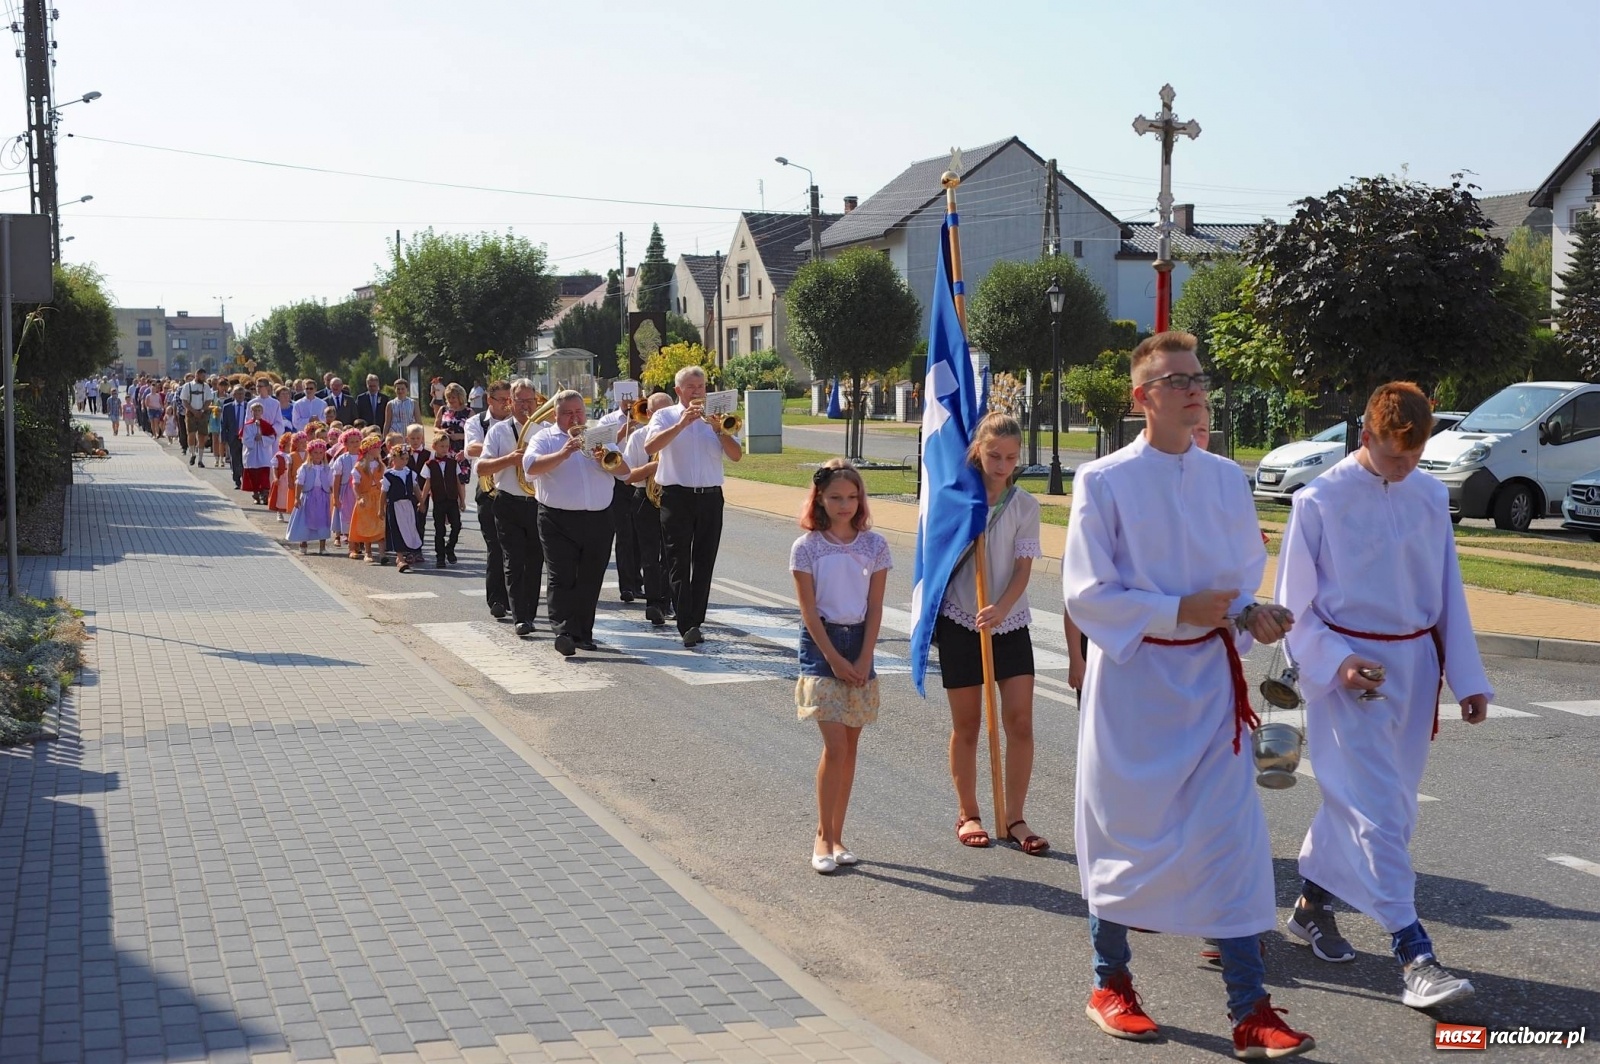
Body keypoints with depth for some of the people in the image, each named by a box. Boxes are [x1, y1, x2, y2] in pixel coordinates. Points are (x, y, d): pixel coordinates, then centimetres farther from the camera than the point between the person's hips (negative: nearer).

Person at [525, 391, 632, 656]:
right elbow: (531, 466, -14)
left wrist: (606, 459, -14)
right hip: (559, 521, -3)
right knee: (562, 579, -11)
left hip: (598, 521, 4)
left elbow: (624, 470, 7)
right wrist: (563, 454, -24)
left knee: (590, 581, 7)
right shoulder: (544, 438, 5)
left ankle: (583, 633, 15)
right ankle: (563, 632, -17)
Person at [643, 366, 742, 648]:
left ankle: (696, 621, 12)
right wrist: (681, 424, -20)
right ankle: (687, 626, -12)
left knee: (704, 564, 5)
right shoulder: (665, 416, 4)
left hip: (710, 498, 3)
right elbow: (650, 447, -16)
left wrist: (718, 429, -10)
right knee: (679, 564, -7)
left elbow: (736, 455, 3)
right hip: (677, 497, -3)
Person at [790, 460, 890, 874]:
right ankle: (823, 836, 1)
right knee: (835, 746, -10)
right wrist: (835, 659, -10)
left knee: (849, 747, 7)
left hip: (859, 644, 3)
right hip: (821, 643, -3)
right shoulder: (806, 547, -5)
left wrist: (863, 660, -6)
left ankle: (836, 834, 16)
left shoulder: (874, 545, 2)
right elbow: (809, 611, -6)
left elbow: (875, 608, 1)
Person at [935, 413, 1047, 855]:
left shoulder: (1025, 506, -2)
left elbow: (1023, 569, -8)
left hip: (1010, 623, 1)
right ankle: (967, 814, 21)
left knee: (1020, 721, -5)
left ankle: (1015, 818, 6)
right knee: (966, 725, 7)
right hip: (959, 622, 0)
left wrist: (1000, 609, -21)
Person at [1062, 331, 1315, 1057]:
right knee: (1122, 835, 8)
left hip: (1209, 679, 4)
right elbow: (1085, 593, -11)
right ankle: (1110, 984, 28)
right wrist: (1179, 610, -19)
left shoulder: (1226, 479, 5)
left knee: (1234, 837, 0)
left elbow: (1245, 574, 13)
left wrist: (1250, 613, -10)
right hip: (1131, 678, -3)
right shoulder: (1104, 481, -9)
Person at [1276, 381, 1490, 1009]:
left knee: (1360, 798, 14)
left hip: (1414, 666, 6)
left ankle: (1313, 906, 33)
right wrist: (1336, 660, -17)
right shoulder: (1319, 501, -10)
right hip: (1348, 667, -5)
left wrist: (1467, 676, 8)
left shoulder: (1430, 498, 5)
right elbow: (1294, 603, -5)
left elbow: (1448, 593, 11)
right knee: (1376, 806, -9)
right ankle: (1413, 955, -10)